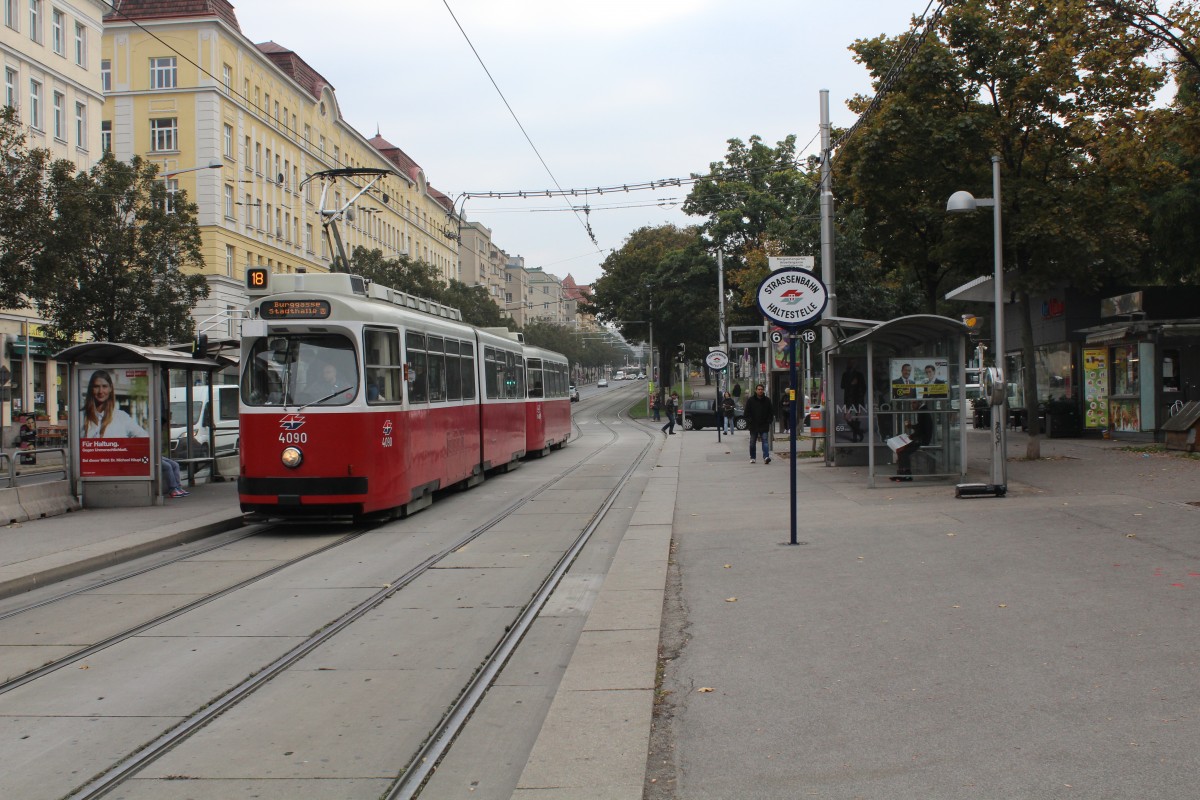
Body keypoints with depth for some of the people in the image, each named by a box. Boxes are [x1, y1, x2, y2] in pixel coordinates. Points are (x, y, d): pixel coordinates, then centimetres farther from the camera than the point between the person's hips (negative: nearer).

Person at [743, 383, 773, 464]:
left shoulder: (767, 400, 4)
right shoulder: (750, 400, 0)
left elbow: (771, 412, 10)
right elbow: (746, 413, 1)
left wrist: (769, 421, 0)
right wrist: (749, 421, -8)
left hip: (764, 425, 0)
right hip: (753, 425, 0)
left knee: (765, 441, -11)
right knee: (752, 442, 9)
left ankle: (766, 457, -19)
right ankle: (753, 457, 21)